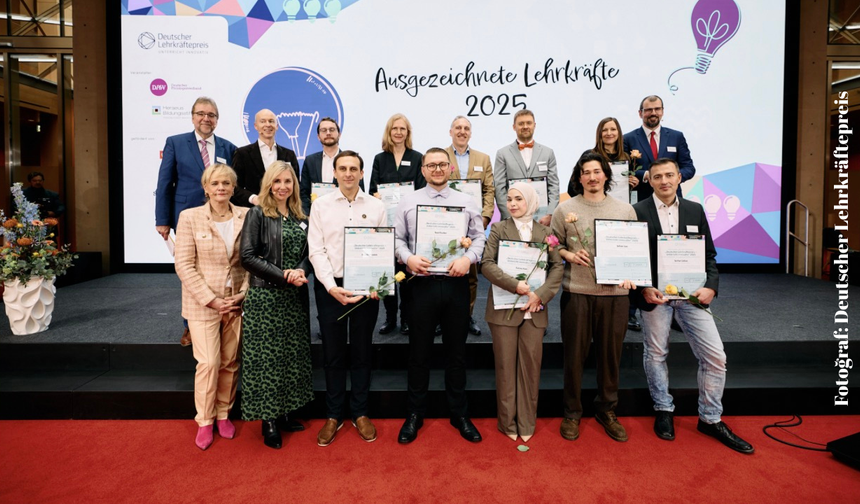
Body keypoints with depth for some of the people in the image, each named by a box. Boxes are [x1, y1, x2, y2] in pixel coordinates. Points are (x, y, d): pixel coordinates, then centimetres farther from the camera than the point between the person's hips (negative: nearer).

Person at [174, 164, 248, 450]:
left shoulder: (245, 217, 2)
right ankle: (205, 421, 17)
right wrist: (211, 299, -12)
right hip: (202, 303, -2)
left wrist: (245, 293, -6)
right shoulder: (189, 217, -4)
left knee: (230, 362, 9)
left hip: (237, 302, 2)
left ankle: (223, 414, 28)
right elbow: (184, 265, -7)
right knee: (208, 363, -4)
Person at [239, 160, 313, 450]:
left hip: (295, 297, 5)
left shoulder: (300, 217, 10)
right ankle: (268, 420, 15)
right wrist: (283, 275, -16)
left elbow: (308, 253, 10)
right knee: (266, 357, 1)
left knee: (292, 355, 10)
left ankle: (283, 415, 25)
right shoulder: (258, 214, -4)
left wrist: (301, 271, -12)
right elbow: (248, 256, -10)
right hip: (265, 296, -5)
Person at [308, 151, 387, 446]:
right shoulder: (321, 205, 3)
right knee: (333, 353, 8)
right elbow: (316, 250, -2)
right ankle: (333, 416, 24)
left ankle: (360, 413, 26)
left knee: (362, 352, 11)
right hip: (330, 287, 0)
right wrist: (332, 287, -14)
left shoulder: (377, 207, 4)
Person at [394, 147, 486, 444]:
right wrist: (408, 258, -13)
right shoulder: (409, 202, 6)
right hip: (422, 284, -1)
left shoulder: (466, 202, 8)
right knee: (419, 351, 8)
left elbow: (479, 236, 5)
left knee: (456, 352, 11)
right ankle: (414, 415, 24)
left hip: (456, 284, 1)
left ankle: (460, 415, 27)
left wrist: (468, 258, -12)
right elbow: (397, 238, 5)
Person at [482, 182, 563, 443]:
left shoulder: (545, 232, 9)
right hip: (504, 307, -1)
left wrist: (540, 294, -12)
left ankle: (526, 423, 20)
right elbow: (487, 264, -7)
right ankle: (508, 422, 19)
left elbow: (558, 266, 3)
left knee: (531, 366, 6)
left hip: (534, 310, 2)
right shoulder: (499, 229, 4)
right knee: (506, 366, 5)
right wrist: (515, 285, -17)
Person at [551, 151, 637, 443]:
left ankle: (607, 410, 29)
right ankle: (572, 412, 23)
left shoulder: (625, 210, 9)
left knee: (611, 354, 10)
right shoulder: (565, 209, 4)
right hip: (576, 291, -1)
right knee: (574, 354, 5)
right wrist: (569, 255, -12)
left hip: (615, 292, 2)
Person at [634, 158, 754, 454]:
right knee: (656, 354, 10)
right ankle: (663, 411, 30)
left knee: (715, 356, 2)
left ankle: (710, 419, 20)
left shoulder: (695, 210, 9)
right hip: (654, 294, -3)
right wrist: (644, 289, -15)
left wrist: (711, 286, -6)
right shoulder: (638, 212, -3)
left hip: (692, 293, 3)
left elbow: (709, 254, 10)